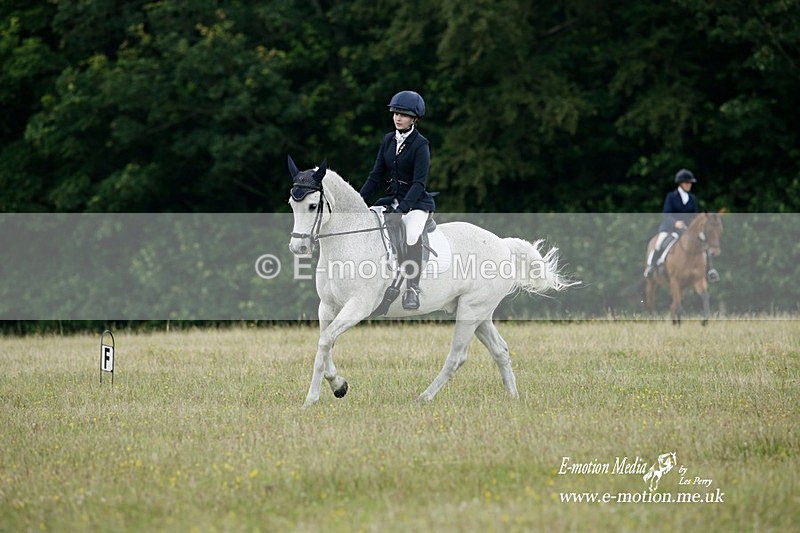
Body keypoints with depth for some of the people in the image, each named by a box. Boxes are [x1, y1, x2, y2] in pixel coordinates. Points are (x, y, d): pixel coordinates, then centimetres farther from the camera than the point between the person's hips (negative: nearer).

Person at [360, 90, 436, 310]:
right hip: (391, 200, 7)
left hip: (416, 203, -7)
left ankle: (412, 290, -29)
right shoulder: (388, 140, 7)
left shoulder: (420, 145, -11)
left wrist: (402, 208, -30)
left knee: (412, 235, -35)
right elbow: (376, 176, 10)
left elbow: (419, 183, -19)